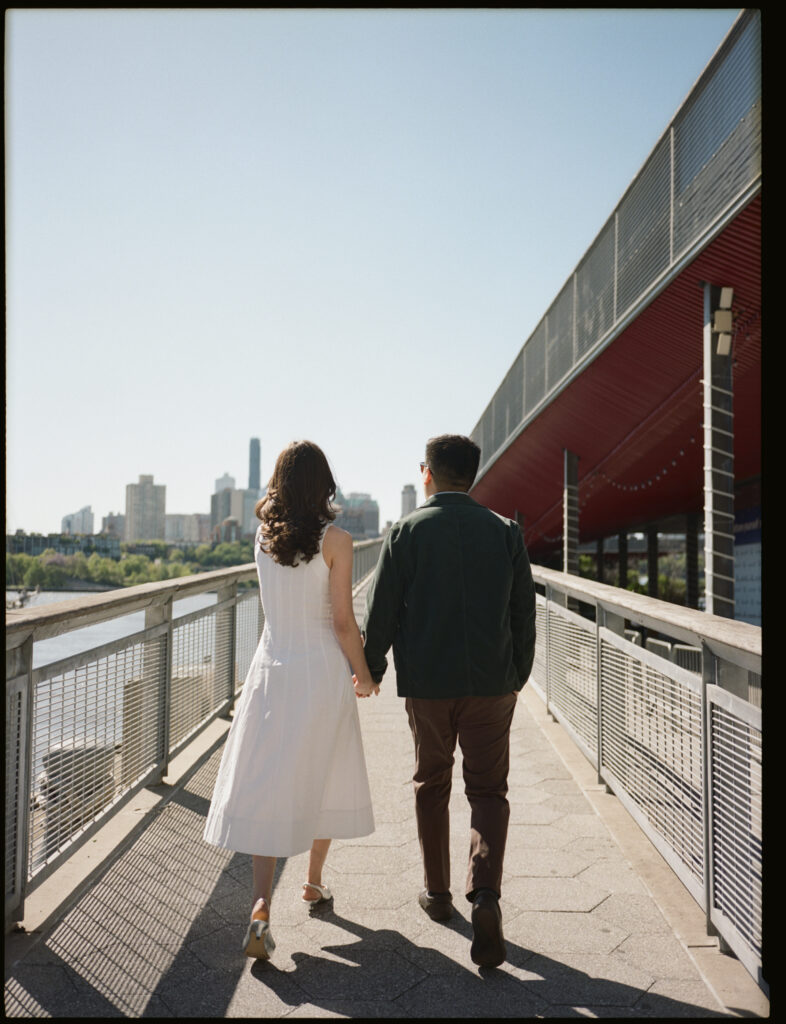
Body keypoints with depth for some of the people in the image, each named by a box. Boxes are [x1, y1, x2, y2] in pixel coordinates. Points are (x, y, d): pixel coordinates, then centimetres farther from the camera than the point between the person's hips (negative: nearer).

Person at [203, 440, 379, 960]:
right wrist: (364, 673, 2)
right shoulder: (336, 540, -12)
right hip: (322, 670, -2)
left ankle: (261, 907, -4)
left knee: (266, 786, 6)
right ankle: (314, 881, 34)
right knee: (325, 781, 17)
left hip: (271, 668, 3)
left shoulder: (263, 535, 1)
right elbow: (342, 621, -10)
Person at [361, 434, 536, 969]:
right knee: (489, 791, 10)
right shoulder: (506, 532, 0)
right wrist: (519, 674, 15)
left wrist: (370, 669, 9)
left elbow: (381, 610, -5)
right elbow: (525, 611, 3)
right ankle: (485, 895, -8)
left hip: (426, 683, 0)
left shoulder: (406, 531, -6)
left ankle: (438, 894, 31)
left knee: (432, 786, 18)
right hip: (492, 683, 1)